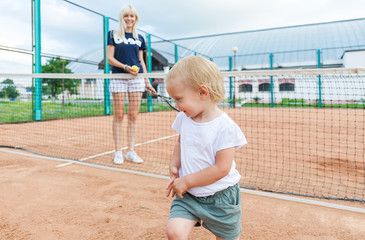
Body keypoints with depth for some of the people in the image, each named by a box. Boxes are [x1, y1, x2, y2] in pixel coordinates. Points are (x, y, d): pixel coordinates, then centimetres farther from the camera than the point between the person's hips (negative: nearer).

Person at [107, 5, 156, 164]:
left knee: (133, 116, 0)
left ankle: (131, 151, 7)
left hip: (137, 79, 2)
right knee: (119, 116, -1)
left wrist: (147, 82, 10)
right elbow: (110, 58, 1)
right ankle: (118, 152, 6)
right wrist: (125, 67, -15)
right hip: (118, 78, -2)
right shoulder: (113, 35, 8)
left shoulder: (139, 38, 16)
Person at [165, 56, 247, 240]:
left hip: (220, 198, -4)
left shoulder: (225, 127, -22)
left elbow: (221, 169, -22)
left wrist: (187, 181, -17)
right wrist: (174, 165, -2)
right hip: (188, 195, 4)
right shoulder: (184, 118, -3)